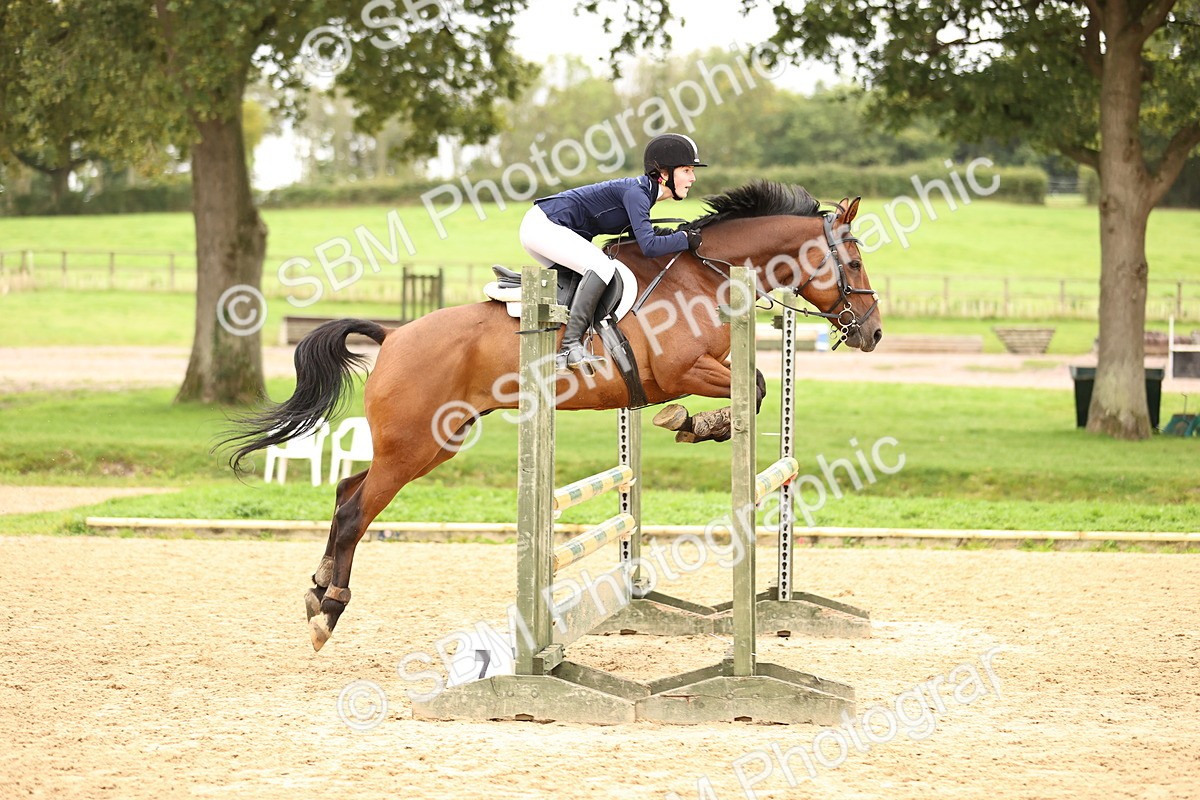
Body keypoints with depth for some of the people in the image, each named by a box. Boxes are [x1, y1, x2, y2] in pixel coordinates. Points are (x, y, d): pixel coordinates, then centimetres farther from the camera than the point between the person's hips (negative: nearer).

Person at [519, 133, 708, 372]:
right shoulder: (635, 193, -20)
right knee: (601, 266, -25)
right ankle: (570, 348, -29)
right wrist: (685, 239, -15)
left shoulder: (642, 191, 9)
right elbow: (649, 246, -29)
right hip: (542, 225, -11)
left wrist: (674, 235, 5)